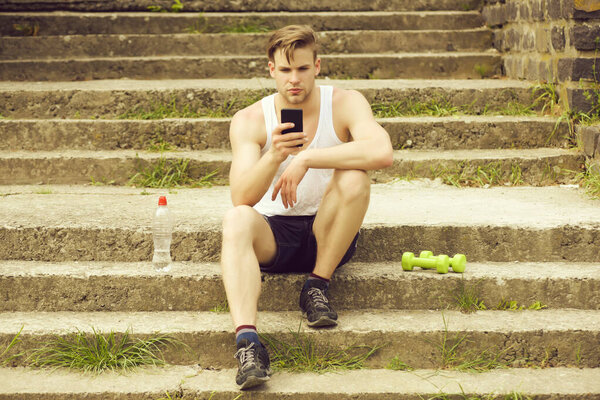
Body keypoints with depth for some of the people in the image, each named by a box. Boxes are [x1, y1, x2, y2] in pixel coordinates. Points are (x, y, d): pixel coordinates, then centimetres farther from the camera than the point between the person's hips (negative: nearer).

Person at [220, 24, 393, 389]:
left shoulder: (344, 105, -8)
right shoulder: (249, 120, -5)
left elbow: (382, 153, -30)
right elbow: (241, 198, -17)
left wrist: (305, 159, -31)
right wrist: (273, 157, -35)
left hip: (328, 234, 0)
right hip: (273, 234, 0)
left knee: (354, 177, -28)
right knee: (237, 220, -32)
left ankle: (318, 285, -13)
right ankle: (247, 341, -44)